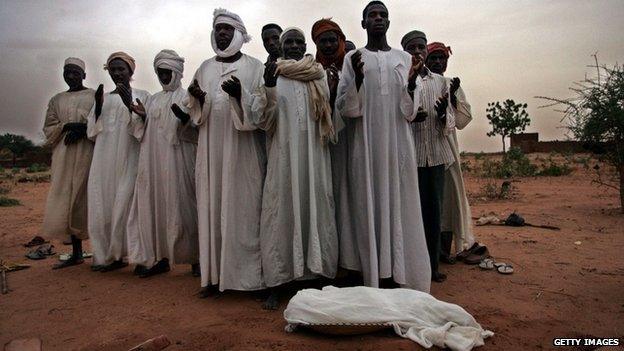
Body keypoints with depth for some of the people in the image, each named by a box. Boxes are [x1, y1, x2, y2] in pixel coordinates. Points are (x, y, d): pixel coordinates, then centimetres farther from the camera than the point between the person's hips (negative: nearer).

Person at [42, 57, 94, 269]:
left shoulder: (95, 96, 8)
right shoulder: (57, 100, 18)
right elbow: (48, 128, 11)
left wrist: (84, 129, -16)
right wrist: (67, 126, -8)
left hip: (89, 153, -4)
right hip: (64, 156, 4)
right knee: (66, 201, -1)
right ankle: (76, 254, 6)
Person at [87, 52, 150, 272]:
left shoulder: (141, 96, 5)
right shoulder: (103, 98, 17)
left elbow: (146, 129, -5)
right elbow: (92, 132, 13)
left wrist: (130, 106, -18)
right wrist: (97, 107, -2)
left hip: (127, 161, -4)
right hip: (103, 162, 4)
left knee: (124, 205, -5)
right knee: (102, 207, 3)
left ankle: (115, 255, 9)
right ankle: (106, 254, 14)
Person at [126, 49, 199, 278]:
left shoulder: (187, 97, 3)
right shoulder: (152, 100, 19)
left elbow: (196, 130, -6)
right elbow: (143, 132, 17)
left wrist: (184, 118, -25)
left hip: (177, 161, -5)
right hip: (153, 161, 6)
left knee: (179, 205, -5)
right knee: (154, 206, 4)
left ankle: (194, 258, 5)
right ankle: (159, 257, 13)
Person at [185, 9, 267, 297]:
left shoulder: (254, 67, 4)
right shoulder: (205, 68, 16)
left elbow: (258, 110, -4)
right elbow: (197, 114, 15)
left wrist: (239, 94, -22)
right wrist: (198, 99, -7)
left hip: (241, 150, -4)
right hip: (211, 149, 4)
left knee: (242, 208, -3)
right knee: (212, 208, 4)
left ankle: (246, 274, 6)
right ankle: (214, 275, 12)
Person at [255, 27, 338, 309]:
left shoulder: (319, 76, 14)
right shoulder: (273, 75, 10)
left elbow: (329, 115, 13)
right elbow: (266, 120, 0)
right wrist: (268, 88, -16)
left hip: (313, 155, 2)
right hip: (284, 154, -1)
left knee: (315, 210, 2)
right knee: (282, 212, -3)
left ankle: (316, 274, 13)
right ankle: (275, 285, 4)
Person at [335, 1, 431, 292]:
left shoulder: (404, 58, 12)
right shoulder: (353, 58, 8)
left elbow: (409, 112, 6)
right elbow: (344, 109, -1)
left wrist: (411, 81, -12)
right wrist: (357, 77, -17)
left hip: (398, 146, 2)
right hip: (365, 148, -1)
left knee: (399, 208, 2)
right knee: (369, 208, 0)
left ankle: (399, 277, 13)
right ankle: (373, 277, 10)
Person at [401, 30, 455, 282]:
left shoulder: (439, 81, 14)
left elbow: (449, 124, 15)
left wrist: (443, 111, -8)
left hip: (437, 154, 4)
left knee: (434, 210, 7)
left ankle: (433, 264, 19)